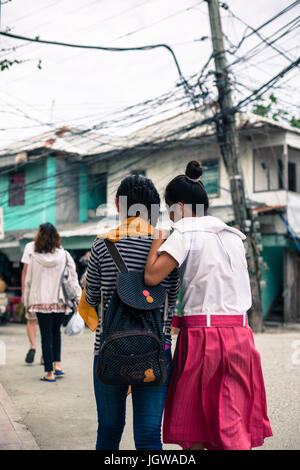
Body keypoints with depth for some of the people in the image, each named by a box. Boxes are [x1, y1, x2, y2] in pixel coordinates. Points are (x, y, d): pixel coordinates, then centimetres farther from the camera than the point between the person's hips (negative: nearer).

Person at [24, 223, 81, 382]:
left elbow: (28, 281, 2)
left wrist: (28, 303, 11)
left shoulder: (35, 258, -5)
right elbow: (73, 278, -3)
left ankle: (50, 373, 7)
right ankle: (57, 364, 17)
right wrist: (79, 298, 3)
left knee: (46, 336, 4)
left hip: (41, 302, -1)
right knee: (56, 331, 23)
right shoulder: (64, 255, -3)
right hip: (60, 301, 2)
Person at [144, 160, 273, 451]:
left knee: (194, 426, 8)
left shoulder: (186, 232, -6)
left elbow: (151, 276, -17)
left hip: (201, 333, -5)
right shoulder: (233, 236, 13)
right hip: (239, 335, 6)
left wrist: (158, 239, -1)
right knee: (234, 423, 9)